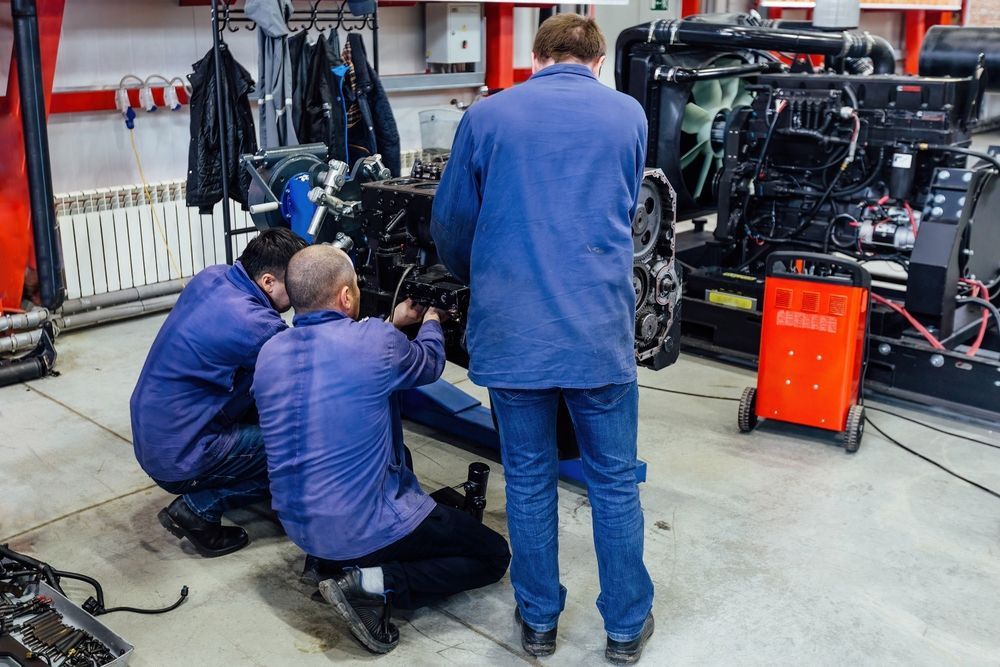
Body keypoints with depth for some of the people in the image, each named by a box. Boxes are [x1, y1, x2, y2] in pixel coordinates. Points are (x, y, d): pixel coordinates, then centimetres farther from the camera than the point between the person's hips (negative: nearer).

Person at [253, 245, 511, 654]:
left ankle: (337, 561, 14)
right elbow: (430, 364, 3)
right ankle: (376, 584, -9)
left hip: (298, 526, 7)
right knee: (493, 556, 10)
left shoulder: (270, 353, -2)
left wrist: (393, 325, 26)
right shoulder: (375, 343, -20)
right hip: (365, 527, -7)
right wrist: (431, 321, 24)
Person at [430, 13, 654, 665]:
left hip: (509, 331, 0)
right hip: (600, 329, 0)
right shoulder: (628, 114, 7)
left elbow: (450, 225, 10)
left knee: (529, 479, 14)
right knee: (615, 480, 13)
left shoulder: (487, 115, 4)